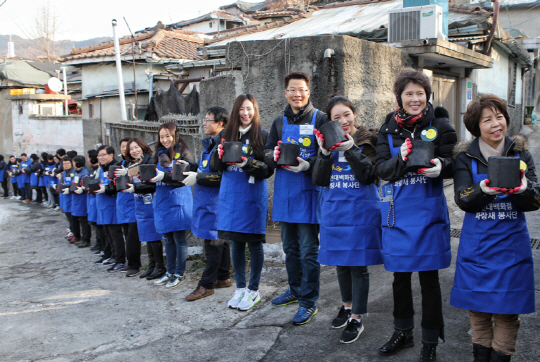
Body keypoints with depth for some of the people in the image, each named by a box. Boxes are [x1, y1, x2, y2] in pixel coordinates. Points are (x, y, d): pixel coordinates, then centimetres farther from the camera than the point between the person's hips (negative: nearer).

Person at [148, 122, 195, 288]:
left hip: (178, 200, -6)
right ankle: (170, 272, 23)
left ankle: (180, 274, 10)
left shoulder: (183, 152, -6)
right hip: (162, 200, 6)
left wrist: (164, 176, -28)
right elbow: (156, 175, 18)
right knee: (167, 238, 12)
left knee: (179, 237, 0)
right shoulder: (160, 153, 14)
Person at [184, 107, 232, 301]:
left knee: (214, 242, -3)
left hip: (217, 200, -10)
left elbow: (223, 176, -23)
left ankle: (207, 284, 4)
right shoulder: (209, 143, 15)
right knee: (220, 240, 15)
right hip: (207, 199, 10)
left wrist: (198, 178, -20)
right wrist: (192, 170, 9)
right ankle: (223, 278, 25)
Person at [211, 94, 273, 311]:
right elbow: (215, 165, 7)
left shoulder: (262, 136, -4)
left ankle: (253, 290, 16)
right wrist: (220, 155, -14)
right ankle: (240, 288, 24)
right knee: (236, 243, 11)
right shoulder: (226, 134, 9)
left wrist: (247, 163, -24)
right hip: (230, 195, 4)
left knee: (254, 243, 3)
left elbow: (268, 170, -9)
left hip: (253, 195, -4)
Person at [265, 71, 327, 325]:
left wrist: (307, 164, -25)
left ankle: (308, 302, 8)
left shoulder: (320, 119, -3)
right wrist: (274, 155, -11)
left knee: (308, 250, -1)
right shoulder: (279, 122, 14)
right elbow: (267, 154, 12)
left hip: (308, 191, -6)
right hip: (284, 191, 6)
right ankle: (295, 290, 33)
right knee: (290, 247, 17)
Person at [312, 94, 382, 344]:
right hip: (334, 211, 5)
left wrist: (351, 149, -23)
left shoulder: (367, 140, -5)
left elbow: (369, 176, -15)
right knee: (340, 262, 17)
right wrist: (324, 152, -15)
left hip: (360, 211, -4)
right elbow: (319, 180, -1)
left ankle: (357, 318, 14)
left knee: (358, 265, 1)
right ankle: (347, 306, 37)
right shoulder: (328, 140, 7)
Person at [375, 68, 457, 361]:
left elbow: (453, 164, -4)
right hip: (397, 211, 3)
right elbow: (382, 169, -3)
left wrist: (440, 166, -26)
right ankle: (403, 332, 34)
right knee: (400, 276, 15)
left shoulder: (440, 125, -2)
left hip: (428, 211, -3)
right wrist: (401, 158, -23)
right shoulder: (389, 128, 4)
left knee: (428, 278, 5)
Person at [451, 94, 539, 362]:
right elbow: (462, 199, -12)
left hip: (512, 243, 0)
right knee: (478, 307, 8)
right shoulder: (465, 157, -1)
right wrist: (485, 189, -32)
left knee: (507, 310, 3)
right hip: (477, 244, 0)